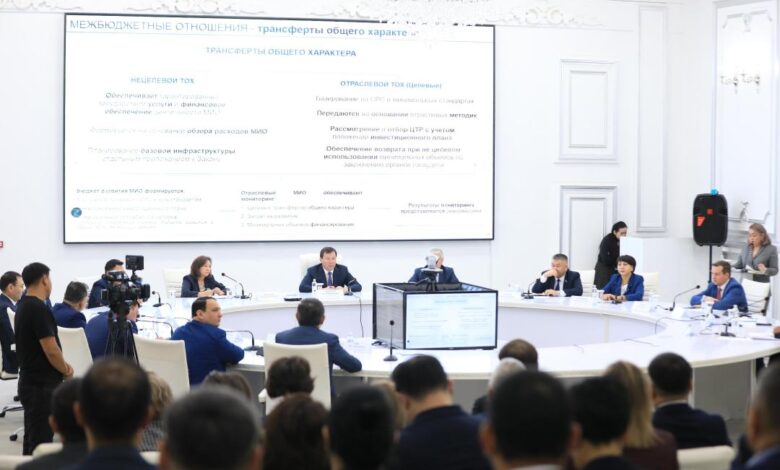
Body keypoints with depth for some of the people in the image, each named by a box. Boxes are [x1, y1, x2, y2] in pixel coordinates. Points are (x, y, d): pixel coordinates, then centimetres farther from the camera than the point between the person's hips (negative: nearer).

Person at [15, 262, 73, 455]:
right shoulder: (39, 309, -19)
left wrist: (61, 366, 10)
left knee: (32, 440, 16)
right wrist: (66, 370, -3)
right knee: (40, 442, -6)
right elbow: (51, 350, -21)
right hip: (42, 386, -10)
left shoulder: (23, 306, 11)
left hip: (31, 382, 10)